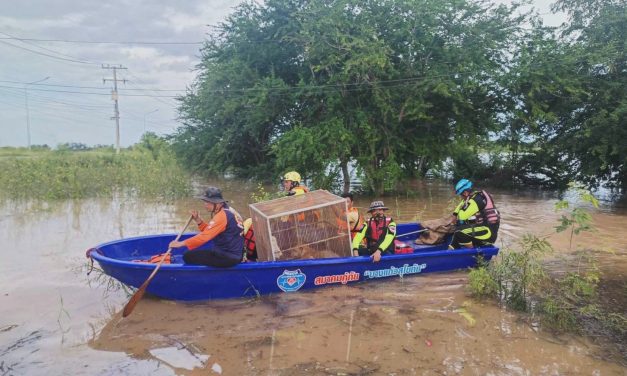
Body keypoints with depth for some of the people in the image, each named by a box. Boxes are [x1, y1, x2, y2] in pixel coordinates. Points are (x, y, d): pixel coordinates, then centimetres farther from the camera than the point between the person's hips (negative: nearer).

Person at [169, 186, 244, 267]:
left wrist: (181, 243, -21)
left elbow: (205, 236, -24)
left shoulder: (222, 216, -18)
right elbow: (208, 231, 16)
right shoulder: (227, 211, 11)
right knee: (194, 253, 19)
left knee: (188, 256, -7)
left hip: (229, 257, -10)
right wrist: (198, 219, 3)